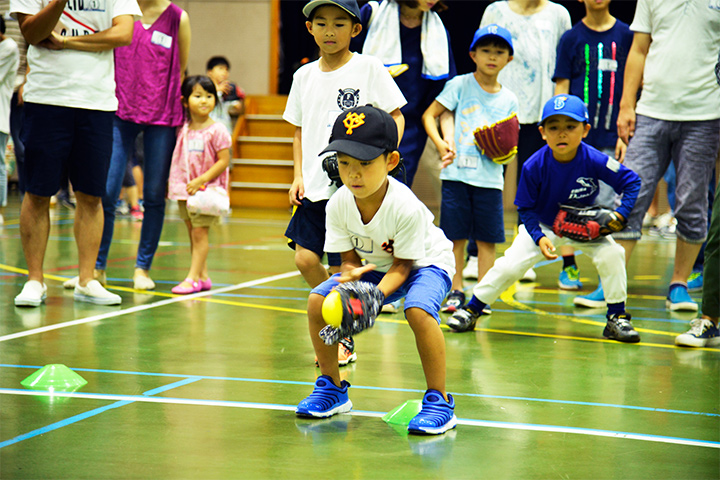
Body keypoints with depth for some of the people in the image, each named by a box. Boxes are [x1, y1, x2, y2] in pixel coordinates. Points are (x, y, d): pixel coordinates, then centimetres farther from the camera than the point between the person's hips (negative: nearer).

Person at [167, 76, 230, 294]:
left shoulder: (217, 130, -9)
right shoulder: (183, 130, 7)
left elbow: (224, 161, -12)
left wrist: (201, 180, -18)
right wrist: (171, 185, 12)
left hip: (206, 189, -6)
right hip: (184, 190, 6)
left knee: (200, 232, -7)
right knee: (192, 233, 9)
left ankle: (193, 277, -6)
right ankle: (203, 276, 17)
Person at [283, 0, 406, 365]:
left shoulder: (368, 68, -3)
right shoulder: (304, 76, 11)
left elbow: (396, 117, 0)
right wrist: (299, 176, 8)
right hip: (315, 185, 5)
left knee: (341, 268, -3)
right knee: (305, 258, -4)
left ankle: (344, 341, 15)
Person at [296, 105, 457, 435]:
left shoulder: (406, 207, -34)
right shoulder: (338, 205, -20)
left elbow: (402, 266, -24)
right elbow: (349, 257, -11)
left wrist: (375, 296, -42)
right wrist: (351, 275, -36)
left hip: (426, 263, -6)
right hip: (371, 266, 6)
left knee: (417, 309, -37)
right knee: (318, 300, -12)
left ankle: (439, 401, -22)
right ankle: (332, 388, 9)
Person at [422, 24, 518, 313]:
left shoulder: (508, 99, 10)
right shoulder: (460, 85, 1)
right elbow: (429, 115, 1)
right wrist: (440, 144, -15)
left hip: (490, 177, 2)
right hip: (457, 173, -2)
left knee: (487, 238, 1)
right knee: (455, 235, 2)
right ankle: (456, 291, 14)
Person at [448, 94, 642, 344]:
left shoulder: (595, 161, -27)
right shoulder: (534, 166, -25)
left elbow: (631, 181, -14)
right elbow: (526, 209, -12)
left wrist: (621, 214, -27)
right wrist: (539, 238, -26)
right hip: (542, 225, -1)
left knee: (612, 254, -22)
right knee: (510, 265, -14)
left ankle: (617, 318, -3)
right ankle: (471, 310, 8)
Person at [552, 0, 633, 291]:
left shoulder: (625, 35, 7)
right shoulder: (571, 38, 6)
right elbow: (561, 87, 5)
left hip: (611, 136, 0)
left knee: (607, 202, -3)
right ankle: (568, 267, 11)